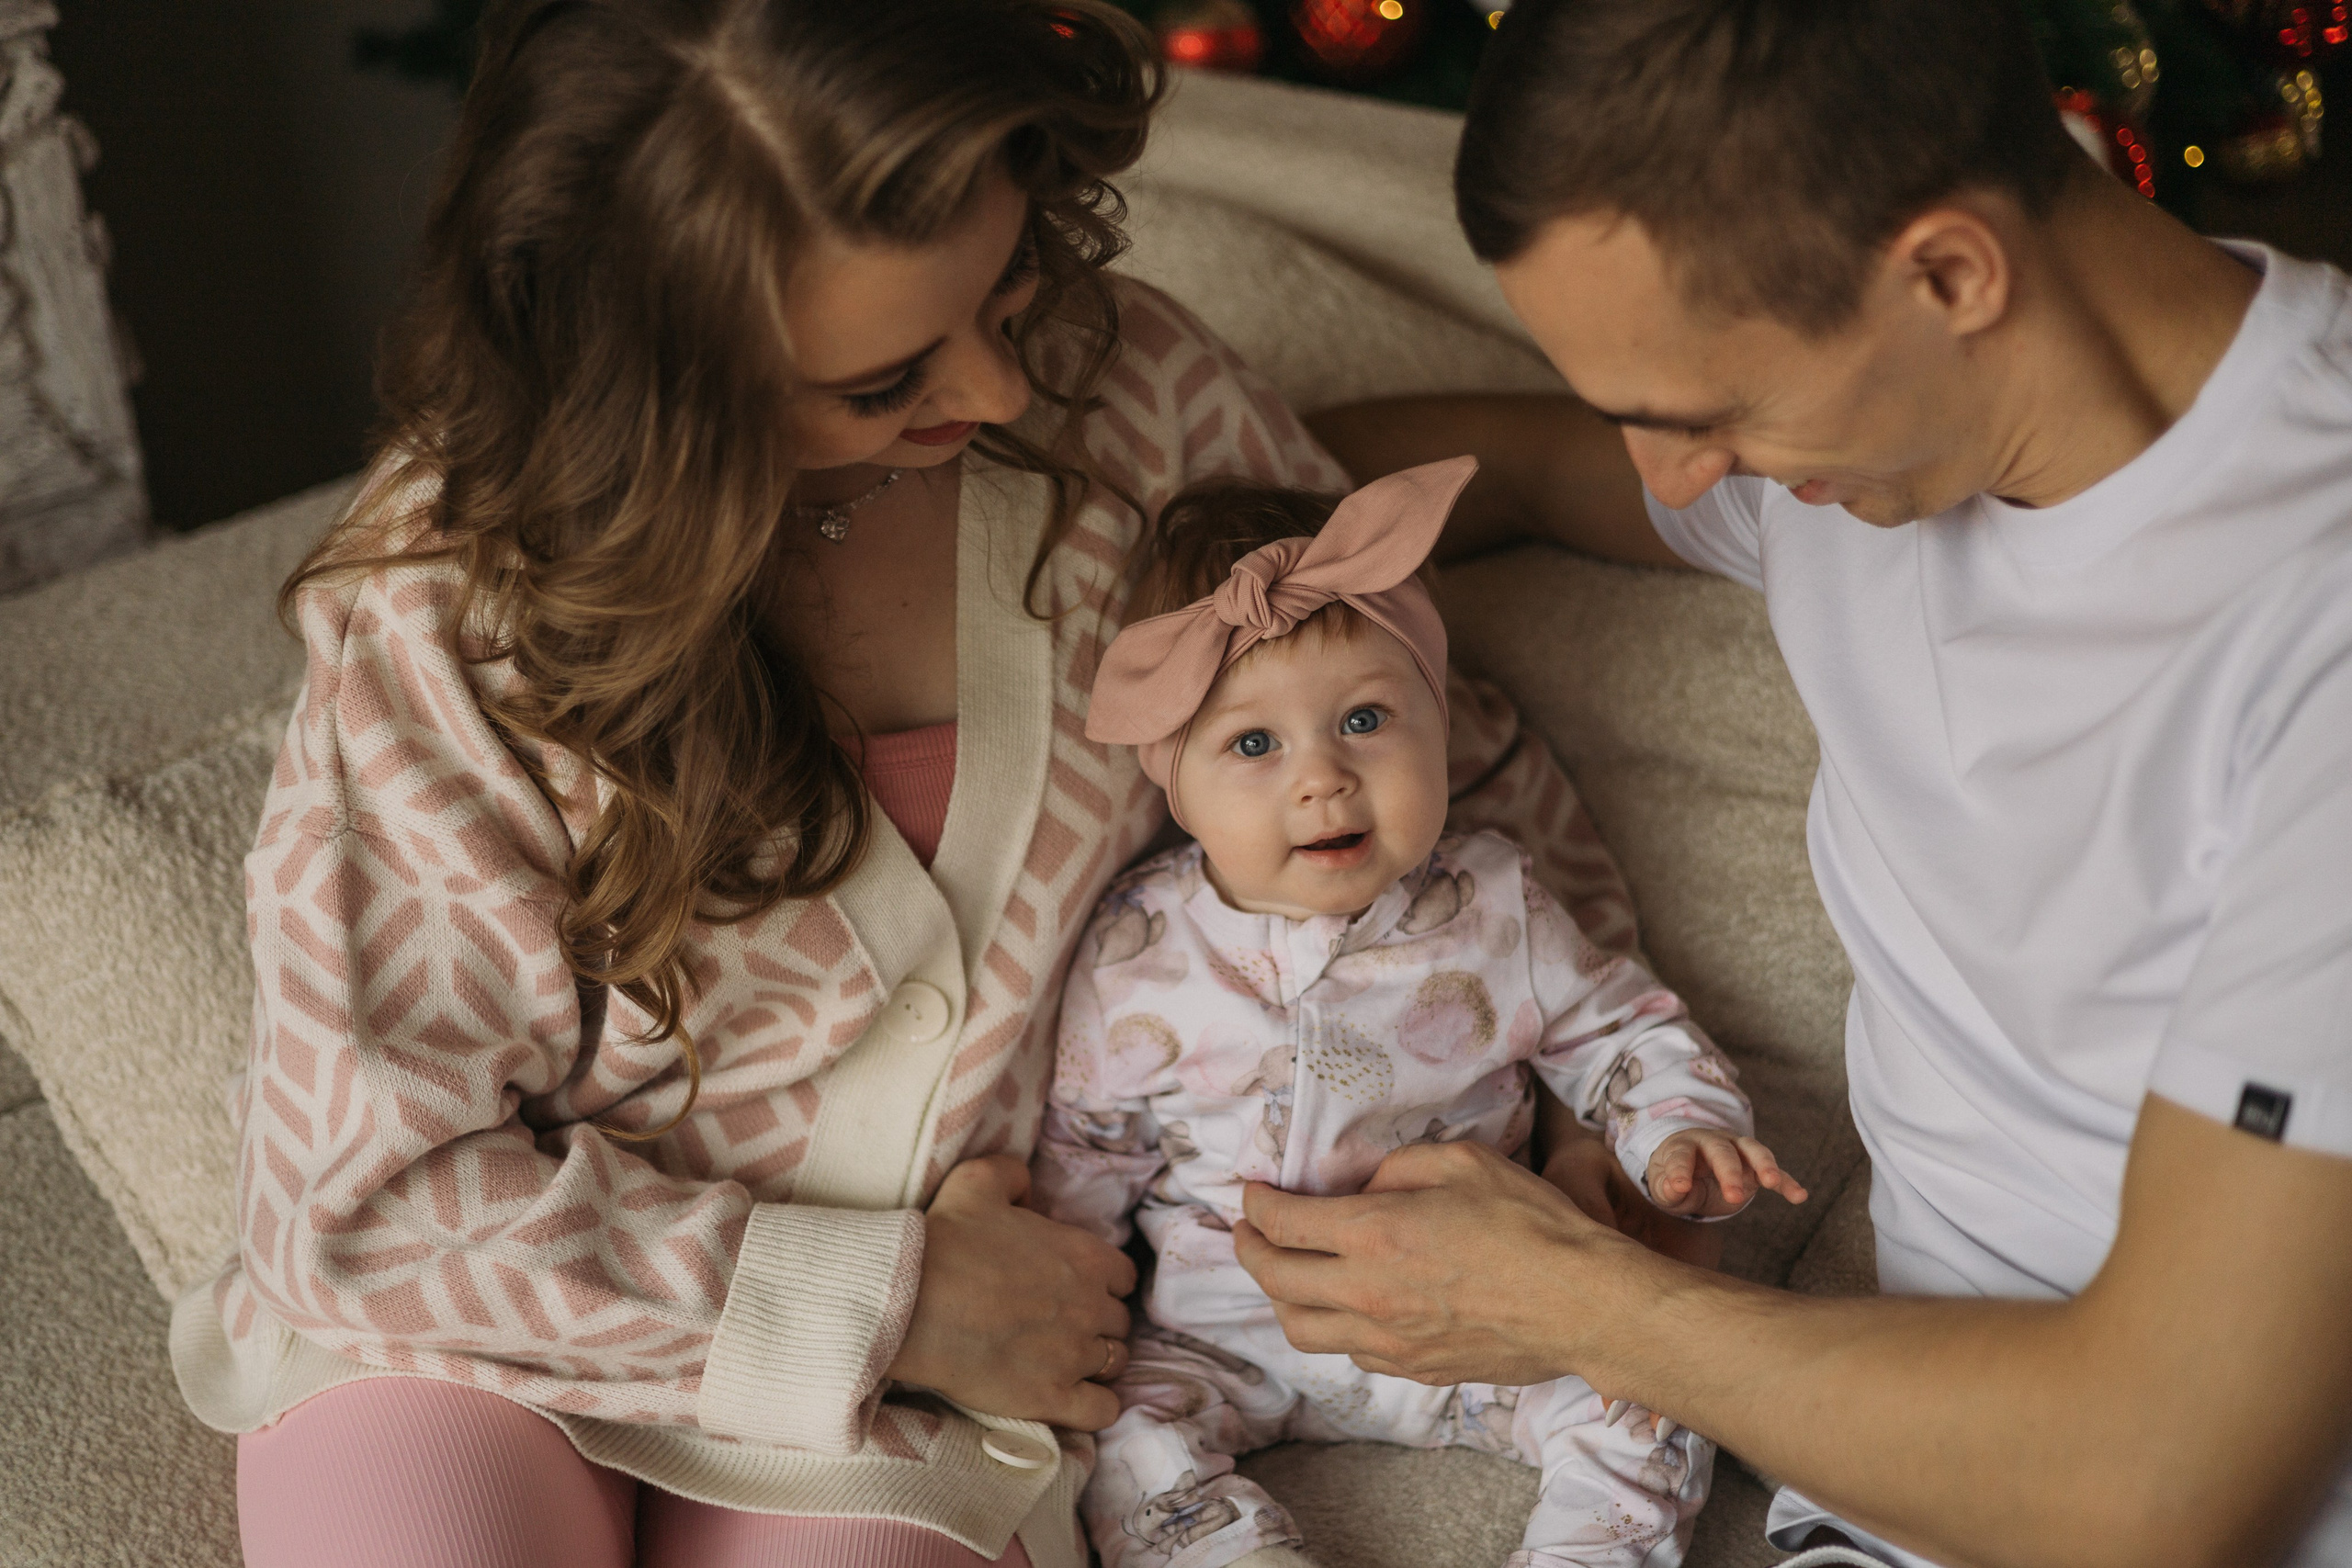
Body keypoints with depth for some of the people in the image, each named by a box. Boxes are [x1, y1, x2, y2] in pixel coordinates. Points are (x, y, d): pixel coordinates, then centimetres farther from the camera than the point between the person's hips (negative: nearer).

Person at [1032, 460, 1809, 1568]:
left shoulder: (1493, 912, -7)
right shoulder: (1140, 956, -9)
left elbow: (1620, 1033, 5)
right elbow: (1083, 1149, 4)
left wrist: (1681, 1136, -13)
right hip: (1230, 1337, 0)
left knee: (1653, 1413, -15)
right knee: (1125, 1450, -22)